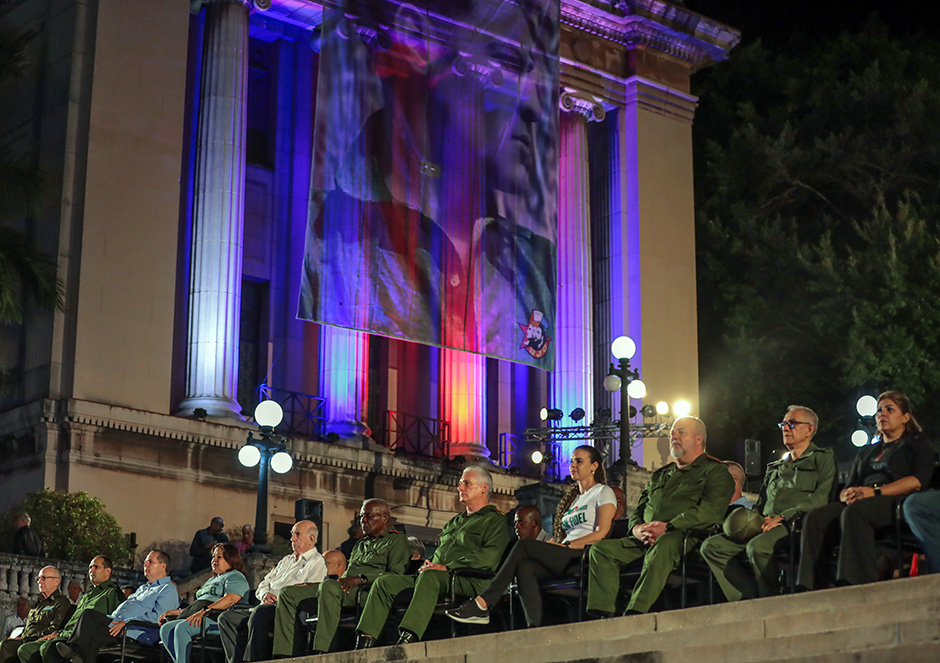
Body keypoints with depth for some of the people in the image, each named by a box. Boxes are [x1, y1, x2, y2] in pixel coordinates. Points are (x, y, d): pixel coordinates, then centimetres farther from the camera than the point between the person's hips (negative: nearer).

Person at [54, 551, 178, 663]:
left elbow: (157, 616, -11)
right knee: (89, 615, -21)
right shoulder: (142, 588, 37)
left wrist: (125, 622, -19)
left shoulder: (168, 588, 5)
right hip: (117, 623, 8)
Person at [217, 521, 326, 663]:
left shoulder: (317, 562, 4)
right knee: (226, 618, -9)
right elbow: (263, 584, 27)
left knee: (260, 613, -39)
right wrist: (265, 594, 2)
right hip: (266, 607, 9)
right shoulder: (286, 560, 30)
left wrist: (279, 600, -15)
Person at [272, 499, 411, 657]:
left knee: (329, 586, -39)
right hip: (346, 591, 9)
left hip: (366, 591, -9)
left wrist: (361, 579, -16)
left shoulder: (396, 540, 8)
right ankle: (282, 654, -16)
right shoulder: (361, 544, 33)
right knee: (288, 593, -4)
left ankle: (321, 651, -44)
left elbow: (396, 574, -8)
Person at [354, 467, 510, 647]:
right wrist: (429, 563, 6)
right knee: (384, 582, -9)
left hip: (467, 581, -8)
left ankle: (407, 638, -54)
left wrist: (448, 567, -17)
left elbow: (490, 556, -11)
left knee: (430, 576, -39)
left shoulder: (495, 520, 7)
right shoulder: (453, 522, 33)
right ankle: (366, 640, -22)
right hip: (433, 577, 8)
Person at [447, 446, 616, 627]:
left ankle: (481, 604, -28)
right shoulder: (572, 498, 31)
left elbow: (601, 533, -6)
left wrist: (566, 545, -13)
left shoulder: (603, 492, 8)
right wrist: (556, 546, 1)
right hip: (565, 560, 7)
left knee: (524, 545, -23)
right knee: (524, 567, -27)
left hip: (584, 557, -6)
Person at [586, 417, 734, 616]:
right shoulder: (660, 475, 31)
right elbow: (638, 510, 27)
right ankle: (601, 614, -27)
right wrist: (637, 528, 0)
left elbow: (711, 511, -8)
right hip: (644, 540, 7)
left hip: (685, 536, -7)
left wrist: (668, 527, -18)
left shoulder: (715, 472, 9)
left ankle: (634, 614, -51)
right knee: (601, 549, -15)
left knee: (662, 546, -41)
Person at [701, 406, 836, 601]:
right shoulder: (774, 468, 31)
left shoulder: (823, 458, 10)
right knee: (711, 546, -13)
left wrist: (783, 517, -15)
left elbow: (822, 498, -6)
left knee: (757, 547, -38)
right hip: (764, 527, 7)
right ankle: (750, 599, -23)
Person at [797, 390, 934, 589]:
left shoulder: (916, 442, 16)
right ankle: (809, 590, -38)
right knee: (814, 518, -25)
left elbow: (919, 480, -3)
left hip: (895, 501, -6)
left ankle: (857, 587, -49)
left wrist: (876, 491, -15)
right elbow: (849, 486, 26)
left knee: (854, 513, -39)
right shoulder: (866, 452, 34)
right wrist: (847, 495, -2)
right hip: (857, 504, 6)